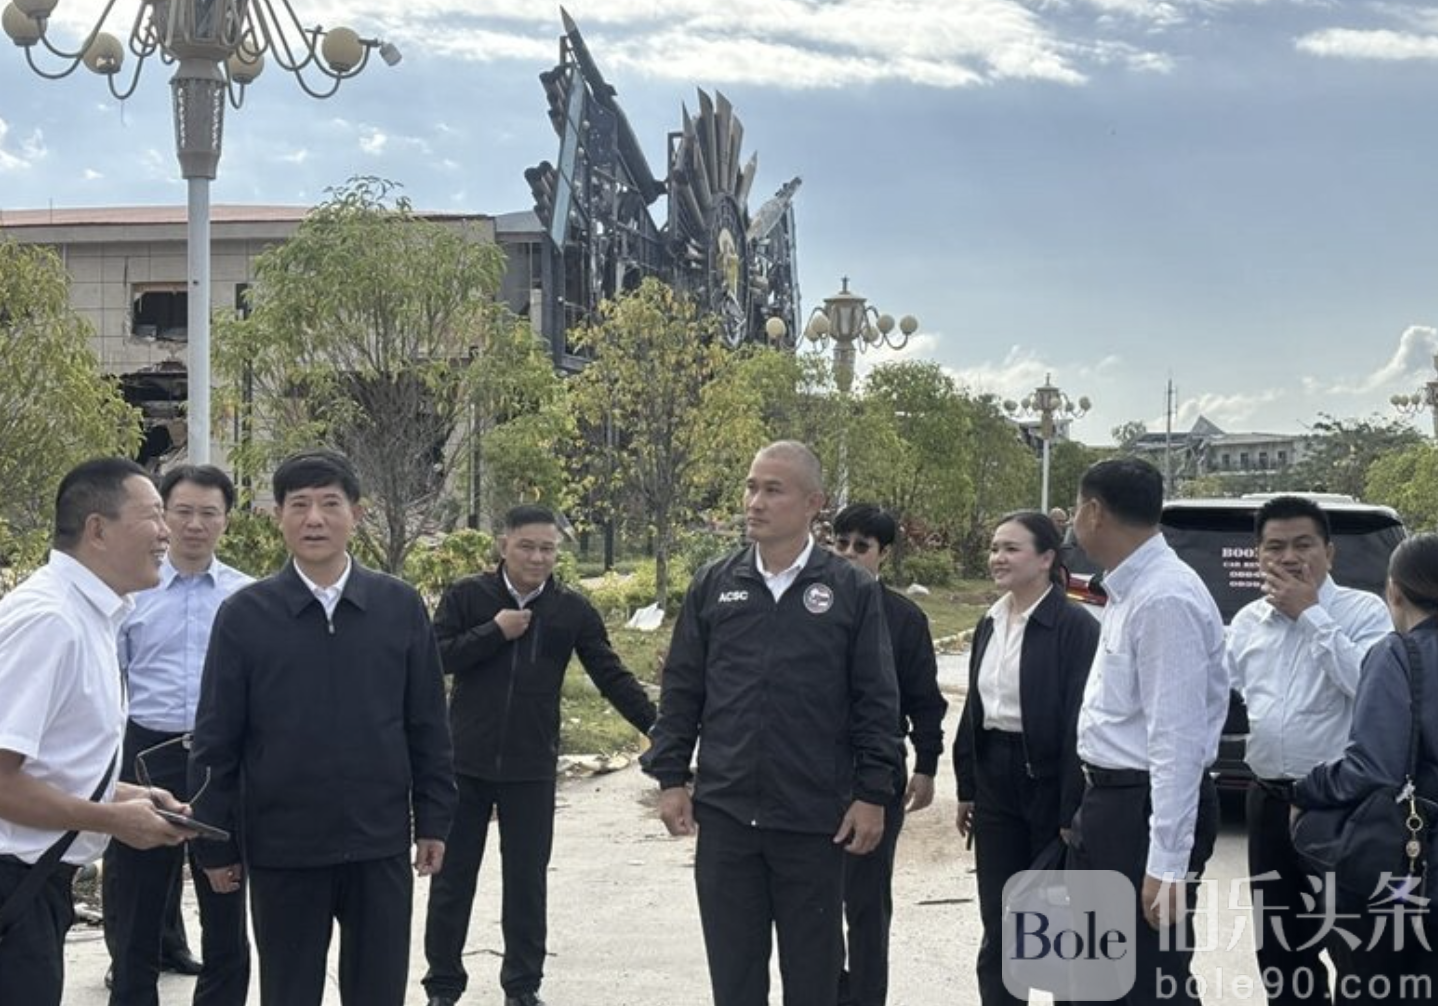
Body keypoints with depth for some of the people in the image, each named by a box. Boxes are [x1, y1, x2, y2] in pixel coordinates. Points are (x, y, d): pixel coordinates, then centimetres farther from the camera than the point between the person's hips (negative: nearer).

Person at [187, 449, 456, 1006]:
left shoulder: (401, 606, 0)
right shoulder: (243, 615, -4)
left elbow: (428, 727, 5)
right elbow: (215, 741, -1)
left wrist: (433, 821, 4)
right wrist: (214, 845, 0)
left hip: (380, 845, 1)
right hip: (282, 850, -1)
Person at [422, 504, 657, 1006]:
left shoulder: (572, 610, 0)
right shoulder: (467, 596, -2)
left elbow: (612, 676, 0)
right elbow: (433, 658, -9)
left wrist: (657, 727, -11)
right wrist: (495, 633, -16)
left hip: (532, 769, 1)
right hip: (465, 762, 0)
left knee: (527, 880, 7)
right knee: (452, 876, 8)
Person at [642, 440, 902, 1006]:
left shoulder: (852, 592, -3)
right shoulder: (713, 586, 5)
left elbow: (877, 701, -2)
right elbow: (681, 691, 8)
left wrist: (873, 794, -6)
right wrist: (670, 778, 3)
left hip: (815, 817, -2)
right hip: (724, 812, 2)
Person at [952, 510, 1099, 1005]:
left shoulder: (1074, 625, -14)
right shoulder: (989, 624, 9)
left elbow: (1080, 719, -17)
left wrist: (1073, 810, -20)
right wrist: (967, 788, 14)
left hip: (1048, 782, -7)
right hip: (995, 783, 7)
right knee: (998, 926, 12)